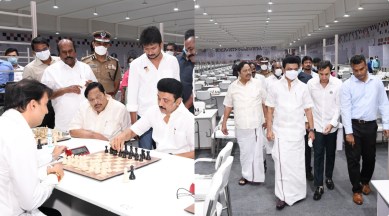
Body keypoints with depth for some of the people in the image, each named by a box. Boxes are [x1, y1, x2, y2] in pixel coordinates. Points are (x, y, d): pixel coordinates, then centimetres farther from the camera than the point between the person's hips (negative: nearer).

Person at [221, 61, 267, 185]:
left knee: (257, 150, 4)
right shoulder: (233, 87, 1)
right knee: (244, 151, 12)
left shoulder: (258, 83, -2)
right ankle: (246, 175, 25)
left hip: (256, 124, -1)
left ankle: (257, 175, 18)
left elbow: (265, 103, 4)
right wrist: (224, 123, 4)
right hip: (241, 125, 1)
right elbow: (228, 106, 6)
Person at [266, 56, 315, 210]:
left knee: (297, 163, 11)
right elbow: (270, 109, 2)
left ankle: (297, 192, 28)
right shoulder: (276, 86, -2)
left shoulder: (303, 87, 0)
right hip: (280, 131, -1)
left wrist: (311, 130, 3)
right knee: (282, 163, 1)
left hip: (297, 131, 1)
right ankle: (282, 195, 11)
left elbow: (308, 110, 5)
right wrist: (269, 129, -2)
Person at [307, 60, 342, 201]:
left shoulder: (338, 84, -11)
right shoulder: (311, 83, -9)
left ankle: (329, 178, 37)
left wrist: (332, 123, -15)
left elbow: (339, 106, -8)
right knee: (318, 155, 0)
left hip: (332, 125, 1)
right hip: (317, 125, 0)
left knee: (331, 154, 16)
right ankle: (319, 186, 7)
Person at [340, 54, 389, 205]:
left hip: (370, 125, 3)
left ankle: (365, 181, 41)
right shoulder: (347, 85, -7)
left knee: (370, 157, 15)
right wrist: (348, 132, -12)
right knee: (353, 159, 3)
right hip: (353, 125, -3)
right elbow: (345, 109, -9)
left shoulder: (376, 82, 2)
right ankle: (357, 189, 19)